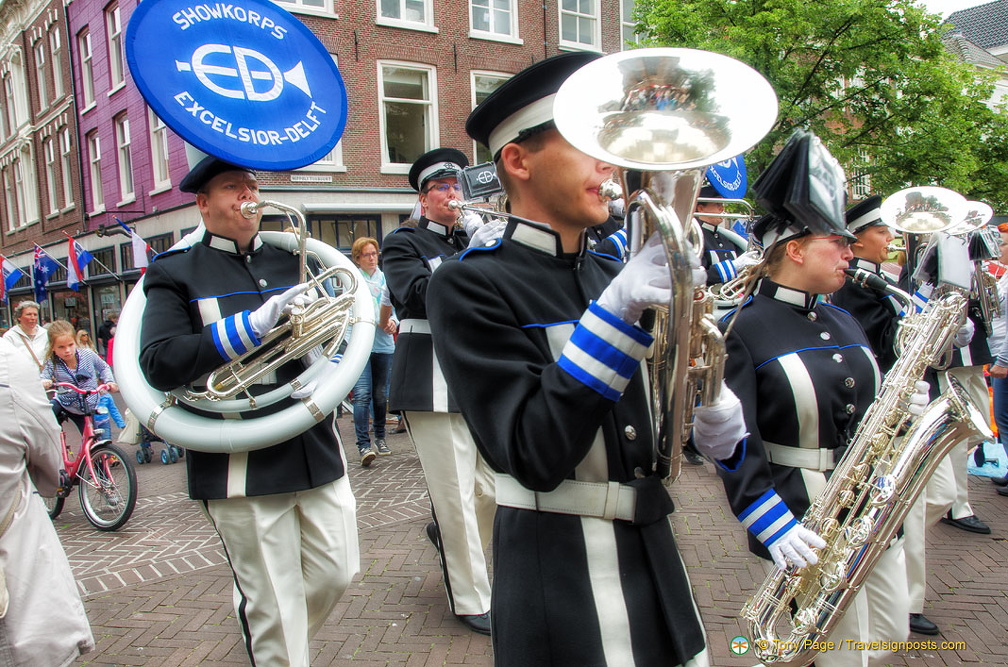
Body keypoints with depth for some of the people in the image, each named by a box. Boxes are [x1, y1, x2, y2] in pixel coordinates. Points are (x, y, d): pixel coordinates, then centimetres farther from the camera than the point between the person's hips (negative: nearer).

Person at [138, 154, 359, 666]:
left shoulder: (291, 261, 14)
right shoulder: (175, 273, 1)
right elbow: (159, 364, -12)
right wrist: (253, 325, -20)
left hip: (317, 449, 5)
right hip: (242, 465, -4)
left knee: (337, 572, 13)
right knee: (273, 604, 4)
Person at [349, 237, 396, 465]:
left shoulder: (386, 279, 12)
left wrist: (393, 323, -6)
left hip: (383, 343, 3)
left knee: (381, 395, 12)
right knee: (362, 395, -12)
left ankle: (380, 437, 27)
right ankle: (363, 444, -12)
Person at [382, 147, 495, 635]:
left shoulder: (475, 240, 18)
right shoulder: (404, 242, 0)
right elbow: (420, 294, -19)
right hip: (434, 387, -6)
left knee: (497, 487, 10)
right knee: (456, 497, 1)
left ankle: (449, 537, 39)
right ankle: (471, 599, 17)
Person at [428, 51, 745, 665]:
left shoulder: (614, 276, 6)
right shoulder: (470, 286, -13)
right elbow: (535, 456, -22)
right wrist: (613, 314, -27)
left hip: (655, 561, 6)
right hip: (561, 589, -6)